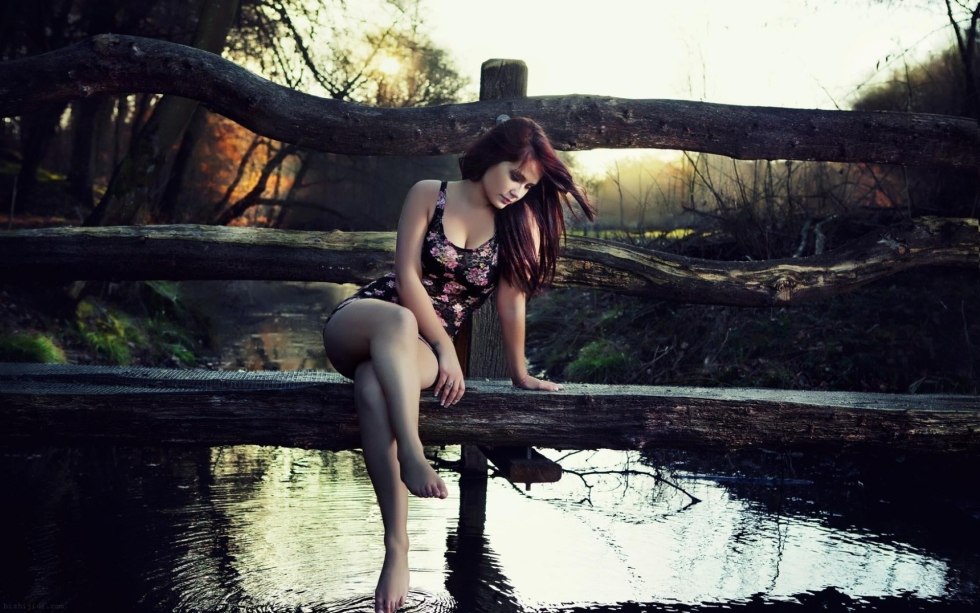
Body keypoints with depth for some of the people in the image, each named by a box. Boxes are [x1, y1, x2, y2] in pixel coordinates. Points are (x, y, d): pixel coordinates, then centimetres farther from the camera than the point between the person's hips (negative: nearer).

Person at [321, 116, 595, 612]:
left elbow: (512, 302, 3)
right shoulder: (429, 195, 0)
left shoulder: (517, 225, 3)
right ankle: (412, 454, -53)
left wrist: (518, 373, 3)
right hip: (358, 323, 0)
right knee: (398, 319, -41)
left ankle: (396, 550, -43)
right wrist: (446, 348, -13)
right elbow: (407, 275, -7)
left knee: (373, 388, -38)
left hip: (418, 347, 0)